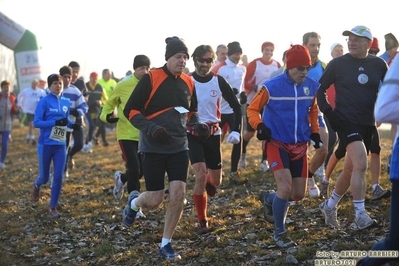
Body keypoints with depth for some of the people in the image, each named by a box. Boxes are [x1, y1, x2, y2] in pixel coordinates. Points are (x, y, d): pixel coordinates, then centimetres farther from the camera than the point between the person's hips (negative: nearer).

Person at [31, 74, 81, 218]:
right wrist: (56, 122, -24)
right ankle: (37, 185, 47)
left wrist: (72, 124, -3)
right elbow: (36, 122, -14)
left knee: (58, 176, -3)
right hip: (46, 144, -3)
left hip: (61, 145, 3)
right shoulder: (44, 101, -10)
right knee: (45, 177, 10)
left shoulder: (66, 102, 5)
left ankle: (53, 208, 8)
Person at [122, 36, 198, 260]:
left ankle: (166, 245, 7)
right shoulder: (150, 79, -10)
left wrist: (196, 125, 1)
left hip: (179, 147, 4)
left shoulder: (188, 82, 6)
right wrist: (150, 128, -23)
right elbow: (131, 110, -10)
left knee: (178, 194, -8)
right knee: (155, 200, -2)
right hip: (154, 147, -4)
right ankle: (134, 203, 36)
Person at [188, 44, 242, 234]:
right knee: (200, 176, -16)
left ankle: (209, 181, 49)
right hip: (191, 134, -2)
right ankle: (202, 221, -1)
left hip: (213, 134, 2)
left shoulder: (219, 82, -4)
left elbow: (236, 106, 3)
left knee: (216, 182, 9)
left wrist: (236, 131, -7)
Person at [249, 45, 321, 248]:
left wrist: (315, 132, 12)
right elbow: (252, 109, -3)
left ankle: (269, 198, 38)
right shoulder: (271, 87, -14)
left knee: (298, 194, 5)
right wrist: (259, 126, -20)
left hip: (300, 146, 5)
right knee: (286, 187, -19)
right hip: (277, 144, -5)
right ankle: (279, 234, 2)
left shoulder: (312, 86, -1)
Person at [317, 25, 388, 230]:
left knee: (351, 170, 12)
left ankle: (330, 205, 32)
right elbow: (320, 88, 4)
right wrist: (328, 111, -6)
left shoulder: (378, 64, 4)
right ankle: (360, 216, -18)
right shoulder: (337, 64, -3)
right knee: (360, 164, -21)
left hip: (368, 123, 5)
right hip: (346, 121, -4)